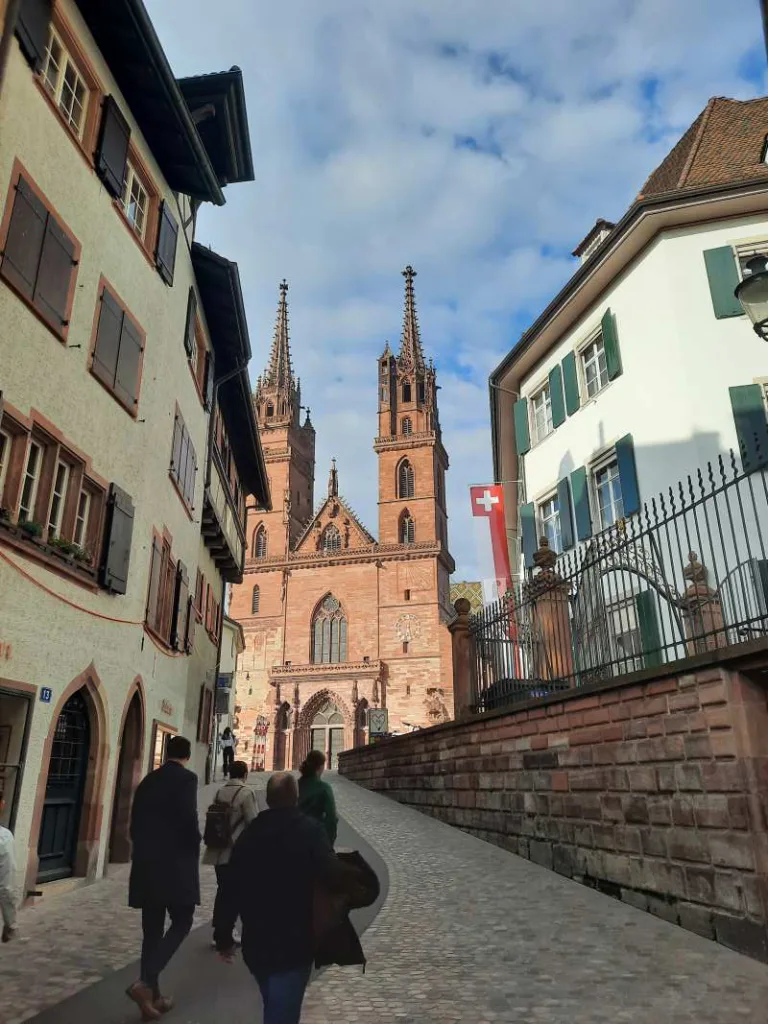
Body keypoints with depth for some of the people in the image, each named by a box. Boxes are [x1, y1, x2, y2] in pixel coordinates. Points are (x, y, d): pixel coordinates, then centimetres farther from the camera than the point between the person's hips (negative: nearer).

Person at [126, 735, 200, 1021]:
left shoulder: (148, 780, 11)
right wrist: (194, 851, 0)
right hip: (175, 864, -7)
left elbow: (135, 823, 12)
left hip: (146, 864, 7)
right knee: (181, 923, 4)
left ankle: (152, 996, 17)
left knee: (152, 930, 12)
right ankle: (145, 982, -10)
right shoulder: (186, 778, -10)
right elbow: (189, 819, -17)